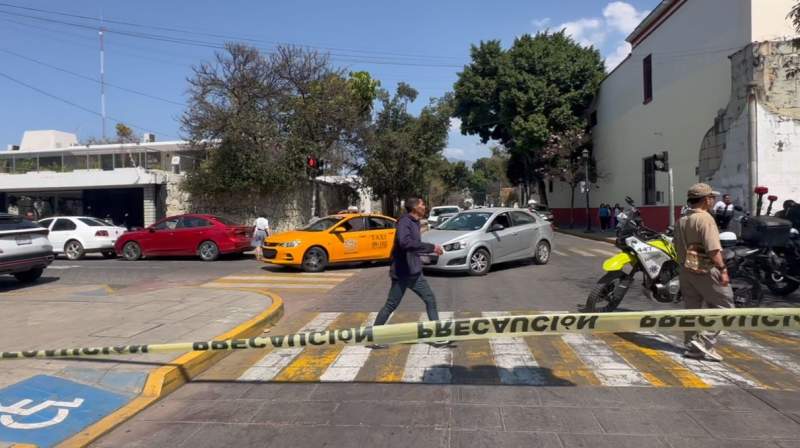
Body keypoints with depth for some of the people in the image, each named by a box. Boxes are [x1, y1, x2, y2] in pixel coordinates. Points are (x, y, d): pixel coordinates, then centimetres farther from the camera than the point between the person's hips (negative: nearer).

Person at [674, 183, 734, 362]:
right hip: (705, 270, -8)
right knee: (723, 305, 3)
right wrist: (723, 270, -18)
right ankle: (705, 342, -2)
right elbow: (713, 249, -21)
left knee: (692, 309, 13)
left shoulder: (681, 220, 12)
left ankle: (692, 347, 18)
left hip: (686, 269, 8)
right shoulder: (705, 218, -14)